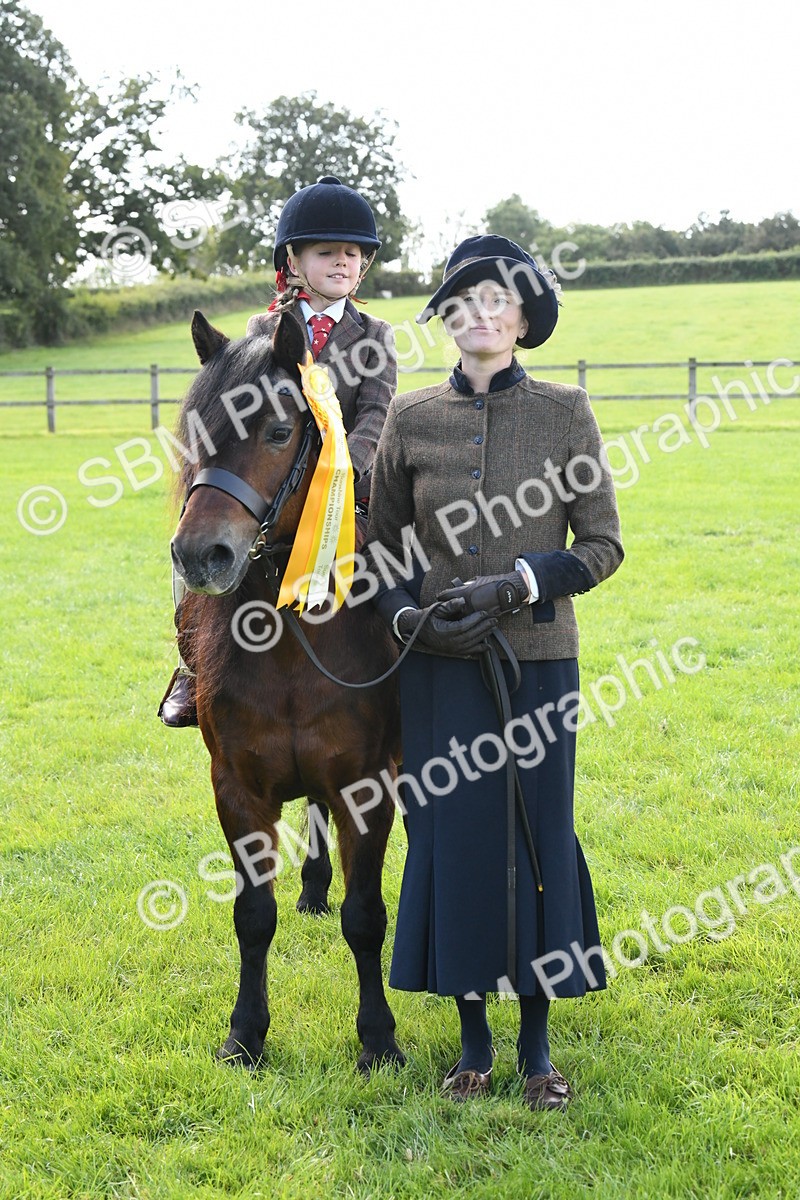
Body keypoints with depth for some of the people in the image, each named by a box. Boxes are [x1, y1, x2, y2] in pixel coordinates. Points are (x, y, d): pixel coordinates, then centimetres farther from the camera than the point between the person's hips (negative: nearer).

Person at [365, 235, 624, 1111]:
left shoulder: (565, 413, -1)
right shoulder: (411, 418, 3)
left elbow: (603, 545, -1)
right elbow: (381, 546, 9)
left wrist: (512, 586, -14)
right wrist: (407, 615, -10)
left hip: (536, 660, -1)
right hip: (439, 665, 1)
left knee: (537, 835, 4)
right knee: (449, 836, 5)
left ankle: (536, 1039, 20)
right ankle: (473, 1035, 22)